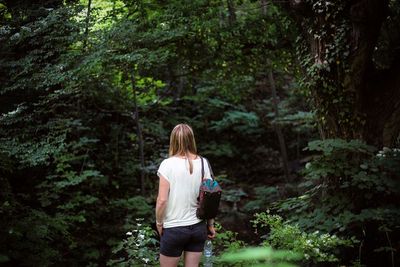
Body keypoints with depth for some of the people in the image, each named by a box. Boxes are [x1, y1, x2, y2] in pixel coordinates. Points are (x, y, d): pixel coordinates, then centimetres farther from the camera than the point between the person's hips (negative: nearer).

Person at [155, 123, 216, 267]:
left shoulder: (168, 164, -12)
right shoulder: (203, 163, -2)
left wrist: (159, 222, 1)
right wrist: (210, 225, 10)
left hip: (174, 228, -4)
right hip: (198, 227, 4)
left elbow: (162, 200, -15)